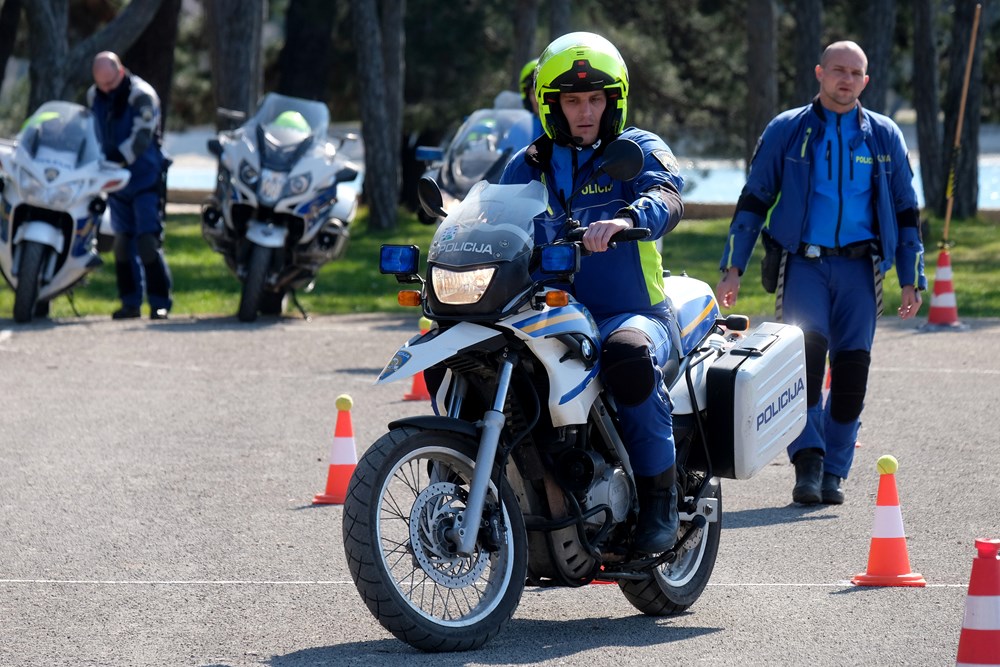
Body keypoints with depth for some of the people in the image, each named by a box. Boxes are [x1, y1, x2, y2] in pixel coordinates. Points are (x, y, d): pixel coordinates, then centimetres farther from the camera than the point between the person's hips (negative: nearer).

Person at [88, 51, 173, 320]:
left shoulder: (141, 94, -13)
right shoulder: (93, 97, 8)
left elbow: (141, 137, -23)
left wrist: (118, 157, -34)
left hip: (145, 178, -6)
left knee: (148, 240, -13)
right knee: (123, 242, 7)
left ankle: (160, 302, -9)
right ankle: (130, 302, 13)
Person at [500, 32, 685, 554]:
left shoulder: (639, 150, 4)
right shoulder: (526, 168, 18)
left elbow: (667, 199, -17)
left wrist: (626, 218, -41)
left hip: (632, 312, -4)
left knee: (630, 356, -40)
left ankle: (659, 497, -23)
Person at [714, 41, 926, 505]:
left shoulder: (884, 137, 12)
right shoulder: (787, 131, 8)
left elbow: (906, 211, 17)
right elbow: (753, 201, 10)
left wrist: (911, 279, 11)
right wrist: (733, 269, 4)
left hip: (859, 266, 2)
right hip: (803, 262, -2)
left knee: (852, 367, -3)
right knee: (808, 349, -20)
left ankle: (833, 472, 6)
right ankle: (808, 462, -23)